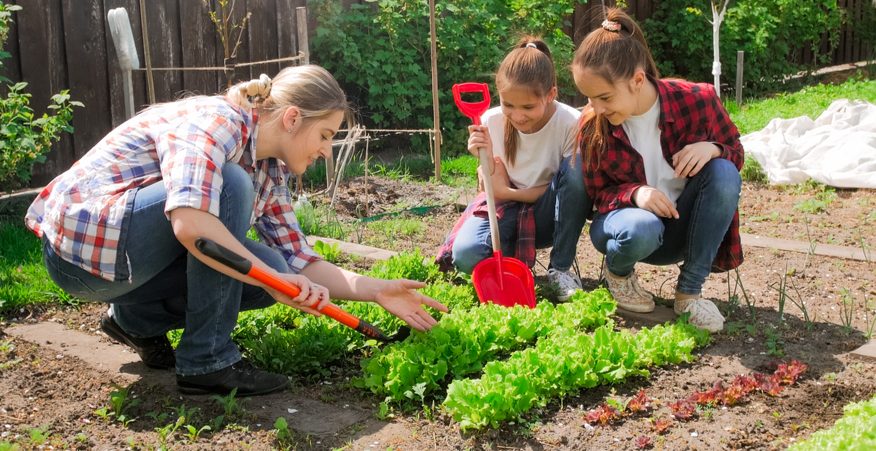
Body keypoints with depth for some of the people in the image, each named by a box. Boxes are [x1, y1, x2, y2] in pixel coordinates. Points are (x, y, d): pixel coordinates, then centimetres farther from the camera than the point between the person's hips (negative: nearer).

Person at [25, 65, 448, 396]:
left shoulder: (268, 170, 6)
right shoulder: (215, 119, -20)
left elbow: (299, 264, 7)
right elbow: (189, 223, -37)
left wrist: (378, 290, -3)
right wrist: (274, 281, -31)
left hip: (132, 254, 8)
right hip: (83, 238, -8)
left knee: (275, 269, -4)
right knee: (230, 185, -26)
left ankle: (138, 318, 12)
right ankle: (207, 359, -17)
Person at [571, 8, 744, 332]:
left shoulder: (697, 100, -17)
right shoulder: (593, 126, -16)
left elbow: (735, 153, -1)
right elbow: (598, 193, -5)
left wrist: (712, 148, -27)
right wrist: (634, 194, -28)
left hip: (685, 224, 2)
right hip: (633, 221, -1)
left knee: (724, 172, -29)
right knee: (641, 229, -38)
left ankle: (690, 291, -17)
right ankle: (618, 271, 2)